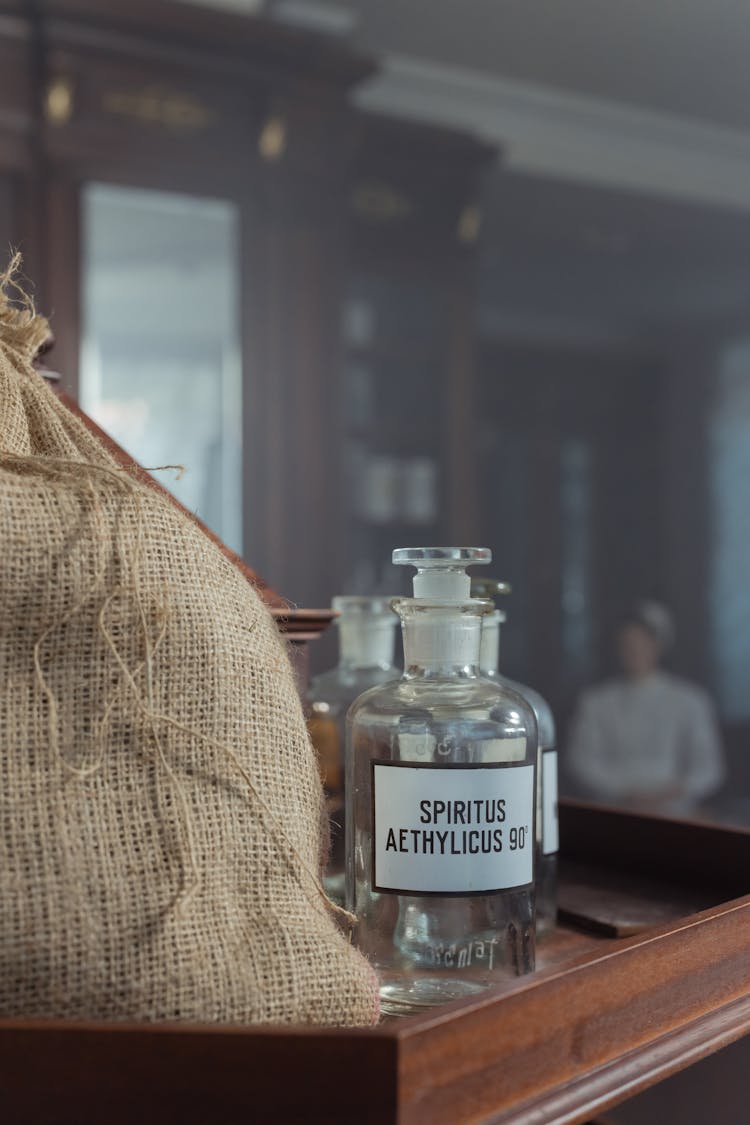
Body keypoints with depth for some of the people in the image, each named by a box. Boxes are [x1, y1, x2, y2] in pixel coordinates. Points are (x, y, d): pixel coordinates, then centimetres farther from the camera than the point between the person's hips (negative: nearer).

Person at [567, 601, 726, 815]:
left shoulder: (691, 701, 10)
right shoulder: (595, 702, 9)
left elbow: (710, 767, 10)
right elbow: (582, 763, 2)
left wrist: (679, 790, -10)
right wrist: (629, 795, -11)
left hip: (672, 814, 0)